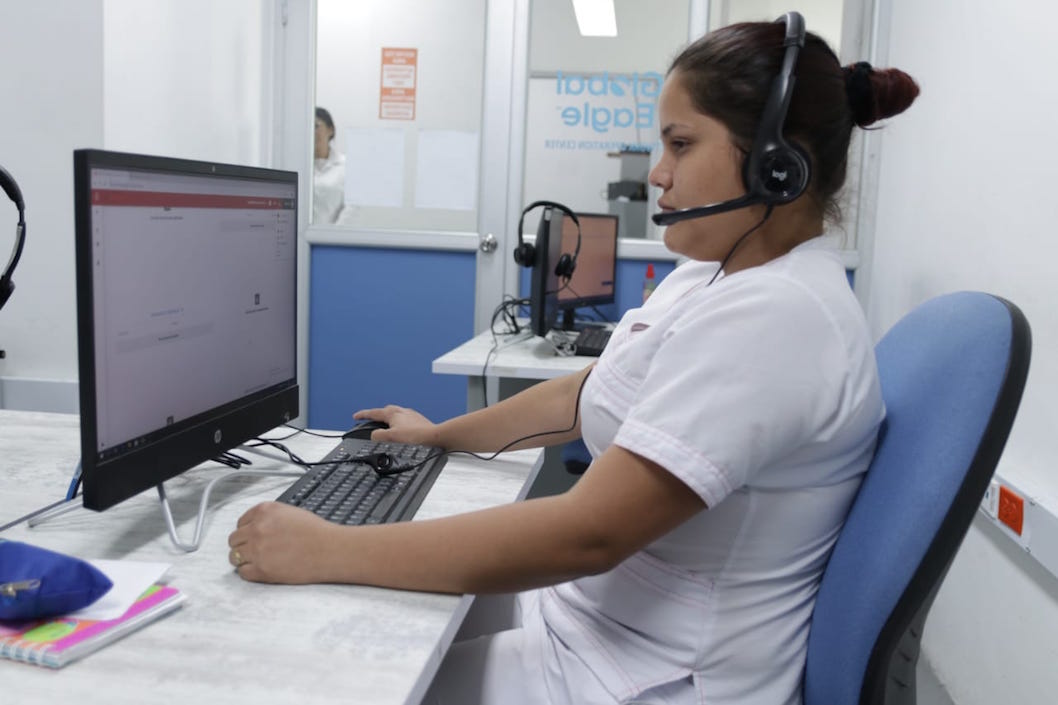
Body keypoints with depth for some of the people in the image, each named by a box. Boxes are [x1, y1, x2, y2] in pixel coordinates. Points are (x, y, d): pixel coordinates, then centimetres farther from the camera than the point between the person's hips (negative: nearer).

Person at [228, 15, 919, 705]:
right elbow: (589, 395, 16)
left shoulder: (771, 317, -27)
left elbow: (588, 534, -31)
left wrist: (326, 553, -27)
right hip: (597, 620, 9)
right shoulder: (715, 278, 6)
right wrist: (442, 435, 24)